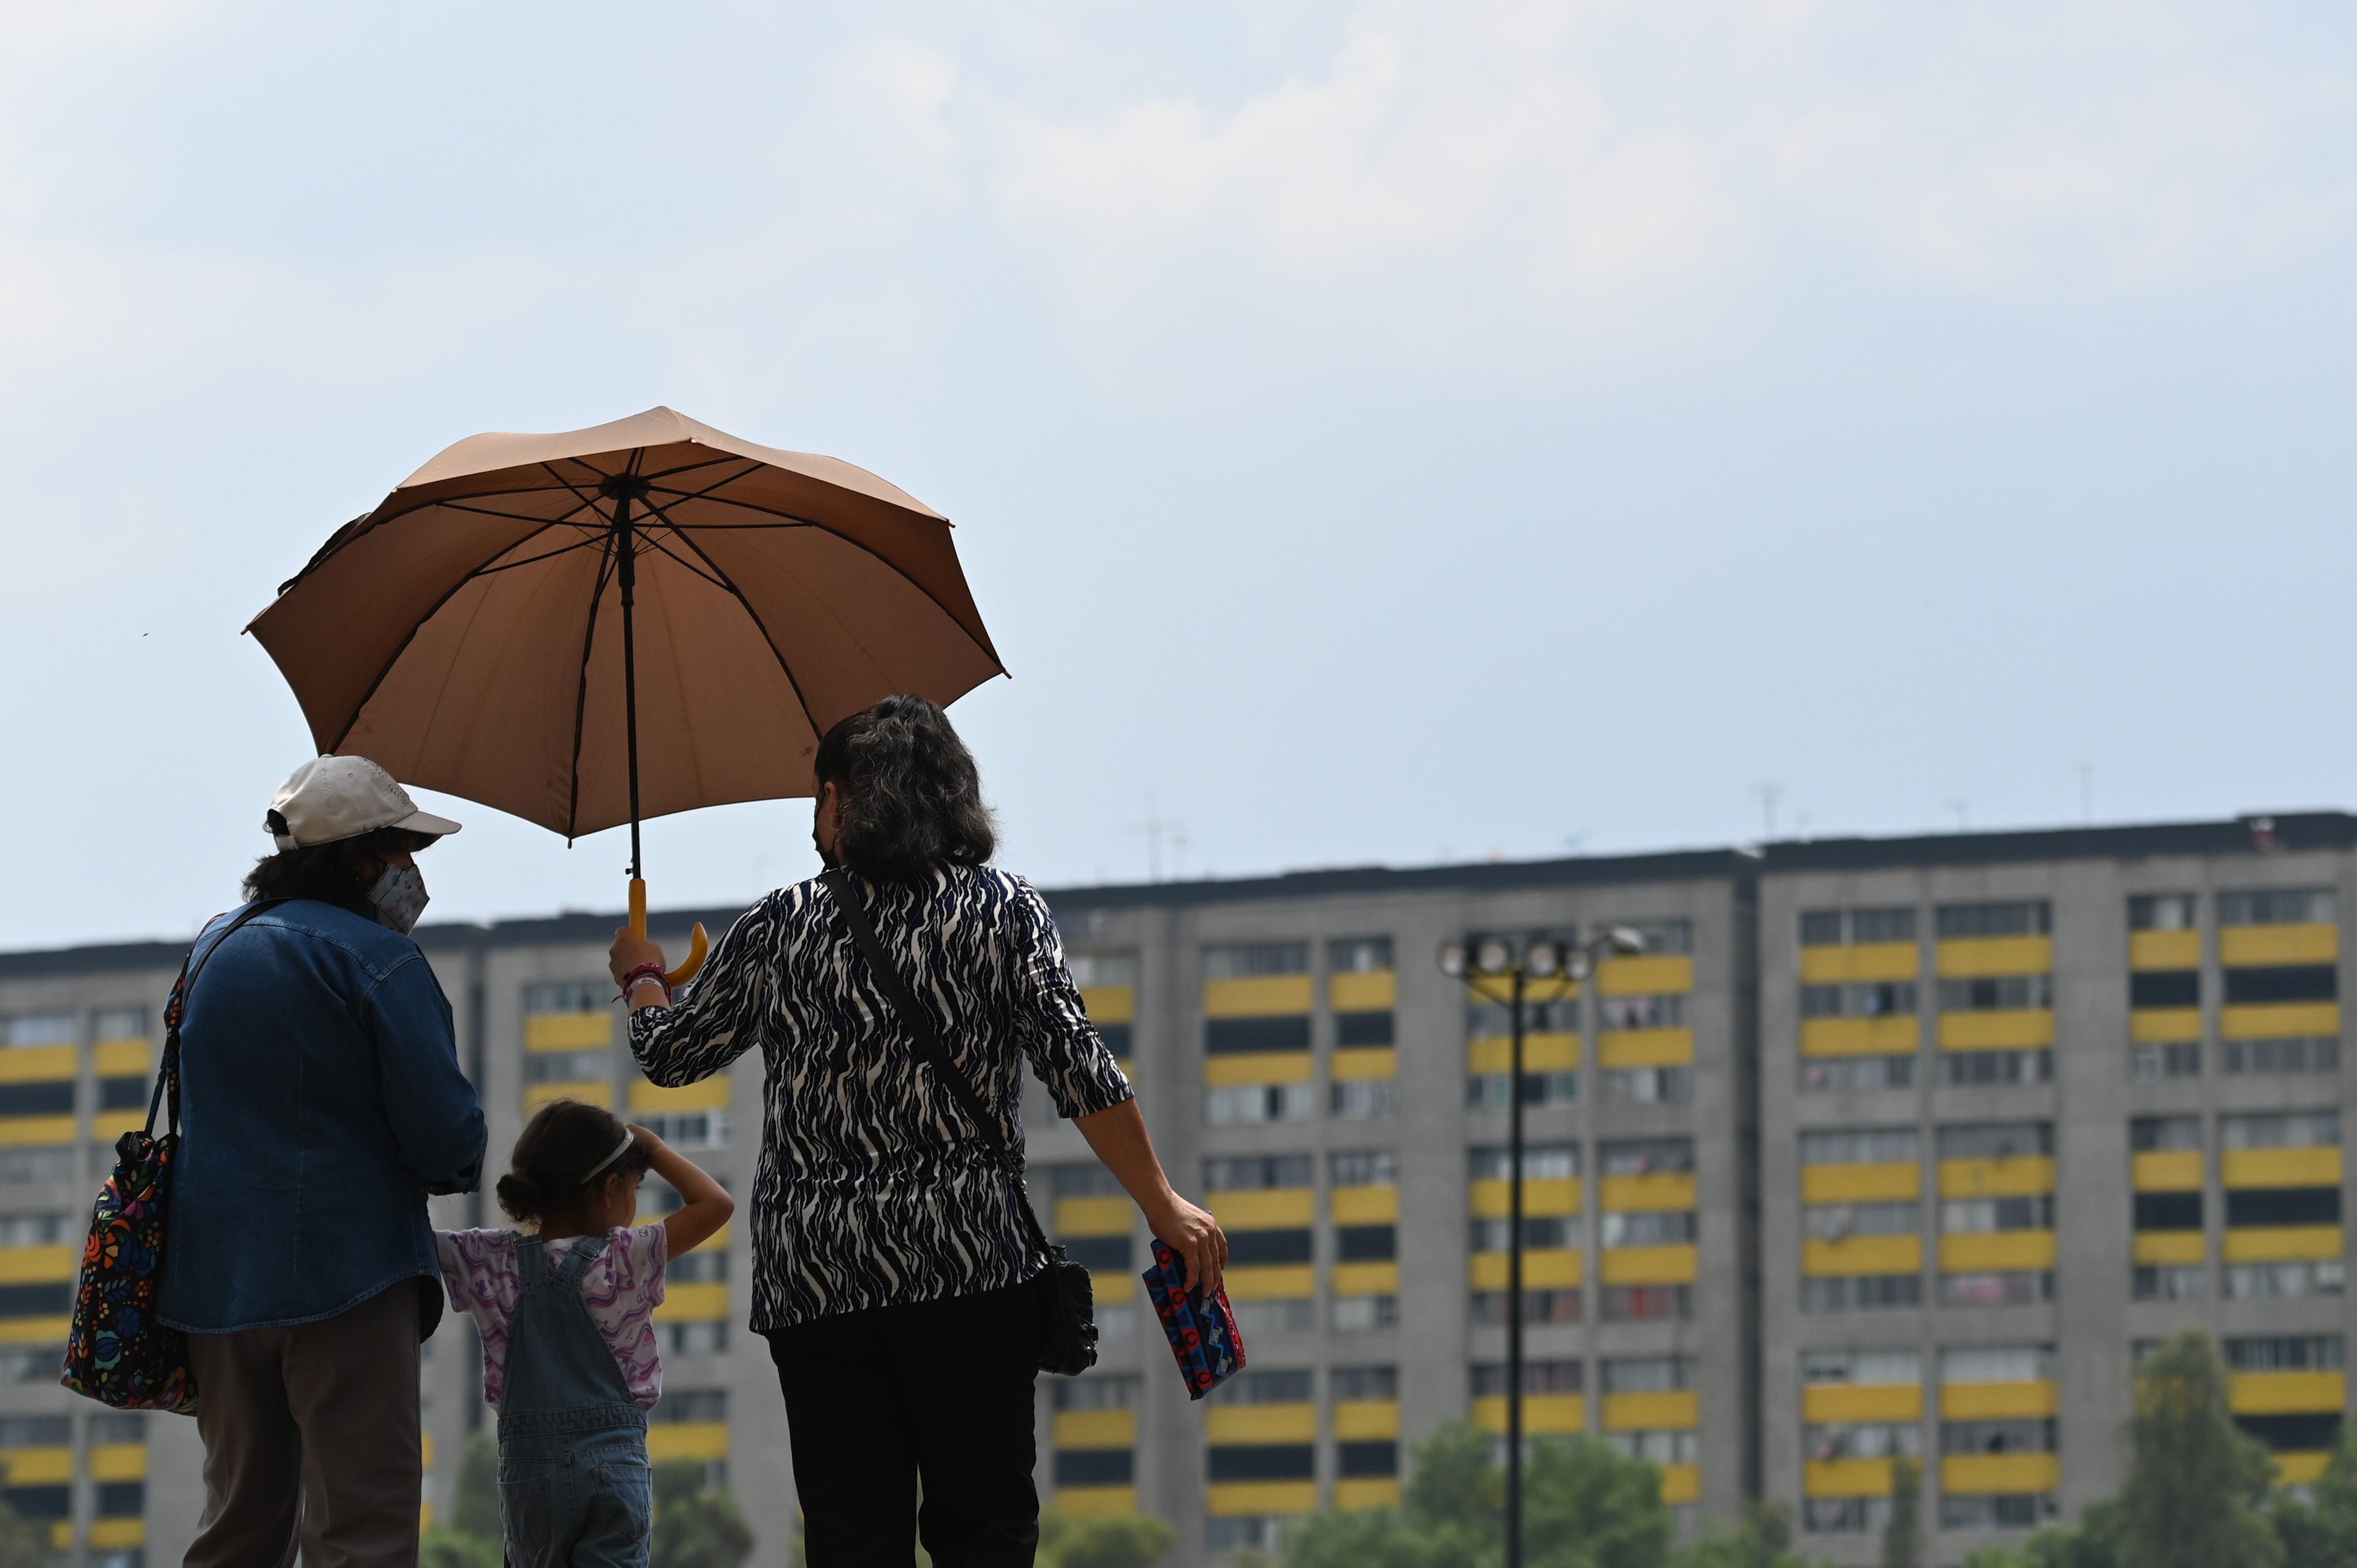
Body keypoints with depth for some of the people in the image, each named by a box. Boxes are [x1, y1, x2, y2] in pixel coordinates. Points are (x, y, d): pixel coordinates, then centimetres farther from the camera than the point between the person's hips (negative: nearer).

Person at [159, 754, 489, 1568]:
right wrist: (455, 1163, 8)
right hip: (343, 1270, -7)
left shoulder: (212, 948, 14)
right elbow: (446, 1136, -15)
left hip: (214, 1277, 7)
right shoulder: (380, 961, -10)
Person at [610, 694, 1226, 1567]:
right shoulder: (1002, 907, 4)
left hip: (812, 1280, 1)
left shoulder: (781, 927, 8)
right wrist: (1163, 1206, -1)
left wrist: (641, 979, 43)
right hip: (970, 1266, -1)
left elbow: (670, 1053, 21)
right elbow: (1076, 1068, -6)